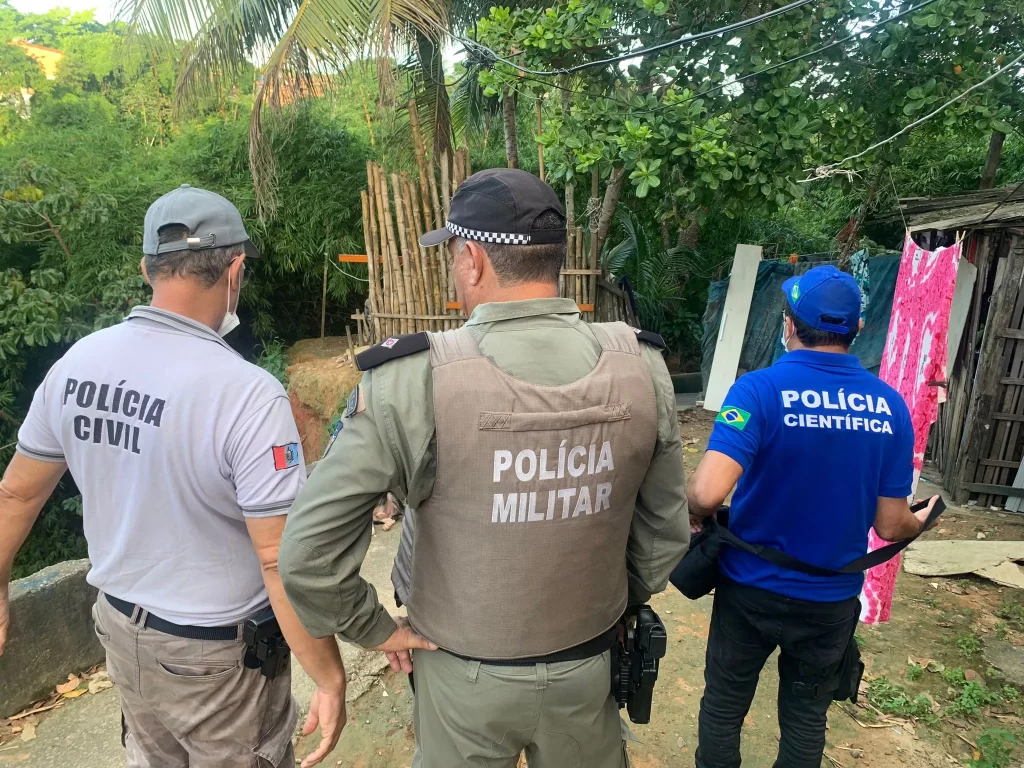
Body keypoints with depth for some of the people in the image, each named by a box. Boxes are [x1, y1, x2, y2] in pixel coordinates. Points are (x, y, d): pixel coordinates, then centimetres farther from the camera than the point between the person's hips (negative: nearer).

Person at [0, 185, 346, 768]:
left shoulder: (77, 364, -9)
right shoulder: (248, 393, -29)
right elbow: (284, 561, -27)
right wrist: (331, 680, -16)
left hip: (120, 626, 6)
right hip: (217, 653, -5)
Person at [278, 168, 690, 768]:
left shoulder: (414, 380, -25)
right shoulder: (641, 366, -14)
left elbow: (308, 552, -22)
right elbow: (666, 529, -4)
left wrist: (375, 629, -5)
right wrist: (620, 604, 12)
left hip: (466, 676, -2)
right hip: (590, 667, 3)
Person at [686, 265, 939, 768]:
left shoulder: (760, 389, -21)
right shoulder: (889, 405, -9)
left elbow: (707, 493, -32)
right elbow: (890, 526, -5)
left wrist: (695, 514, -10)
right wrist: (918, 524, 18)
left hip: (753, 588, -3)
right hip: (832, 598, 3)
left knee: (724, 706, 19)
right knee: (806, 717, 23)